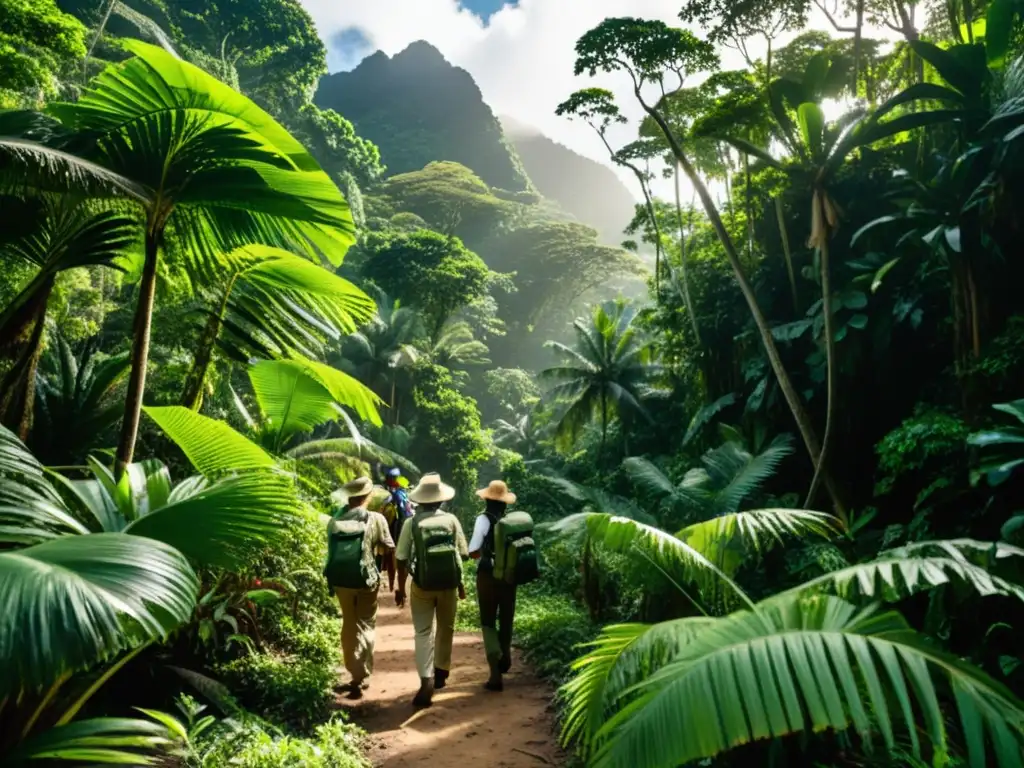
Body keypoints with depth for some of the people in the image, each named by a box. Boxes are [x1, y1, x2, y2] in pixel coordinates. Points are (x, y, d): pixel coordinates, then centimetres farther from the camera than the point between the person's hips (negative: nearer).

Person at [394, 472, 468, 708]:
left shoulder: (412, 523, -9)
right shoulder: (451, 520, -6)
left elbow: (402, 560, -6)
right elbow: (462, 554, -1)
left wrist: (400, 588, 6)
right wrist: (460, 583, 13)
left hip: (422, 585, -2)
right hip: (449, 584, 2)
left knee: (423, 632, 5)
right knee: (446, 628, 19)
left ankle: (427, 680, -6)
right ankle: (440, 673, 32)